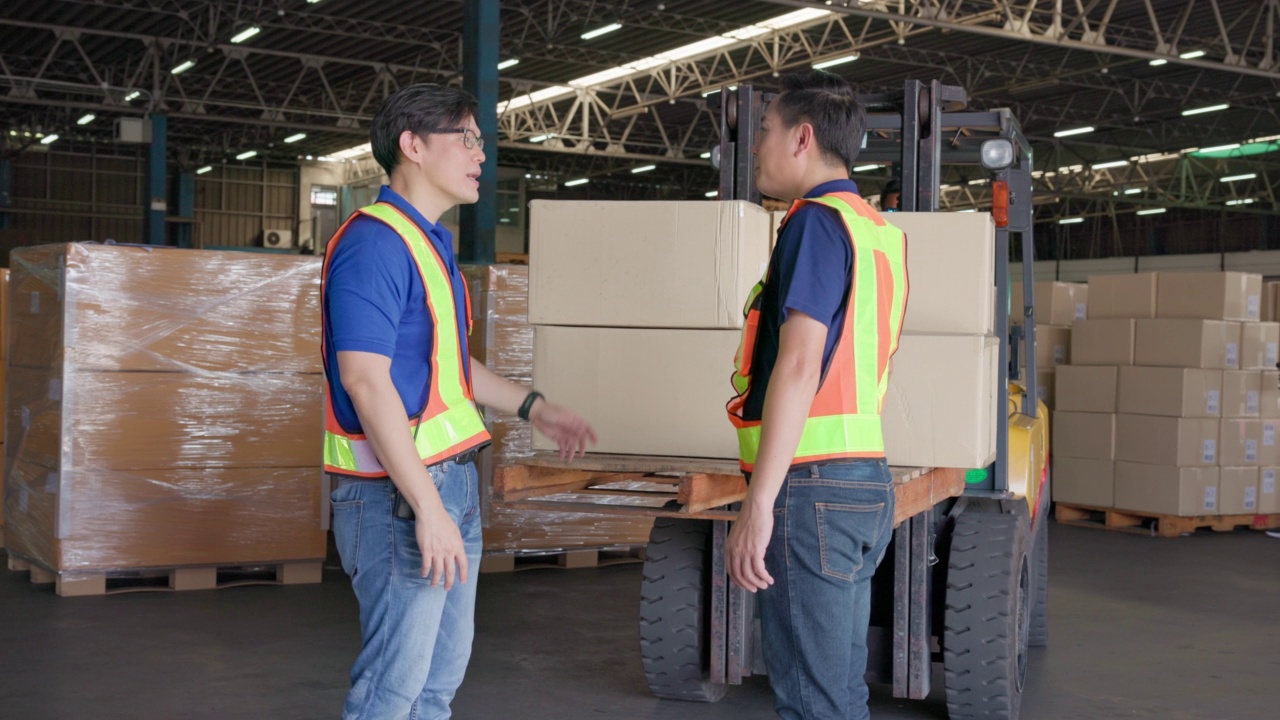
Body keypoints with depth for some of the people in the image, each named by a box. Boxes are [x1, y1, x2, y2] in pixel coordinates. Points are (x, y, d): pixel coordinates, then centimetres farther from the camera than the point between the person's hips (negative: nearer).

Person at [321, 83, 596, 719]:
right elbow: (365, 380, -24)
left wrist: (533, 408, 23)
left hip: (451, 478, 10)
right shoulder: (374, 242, -16)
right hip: (400, 492, -10)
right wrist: (427, 507, -26)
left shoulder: (430, 244, 15)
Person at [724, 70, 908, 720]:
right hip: (865, 478, 9)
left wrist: (758, 504, -23)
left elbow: (799, 364, -21)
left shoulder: (817, 222, -11)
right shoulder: (879, 231, 16)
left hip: (812, 482, -9)